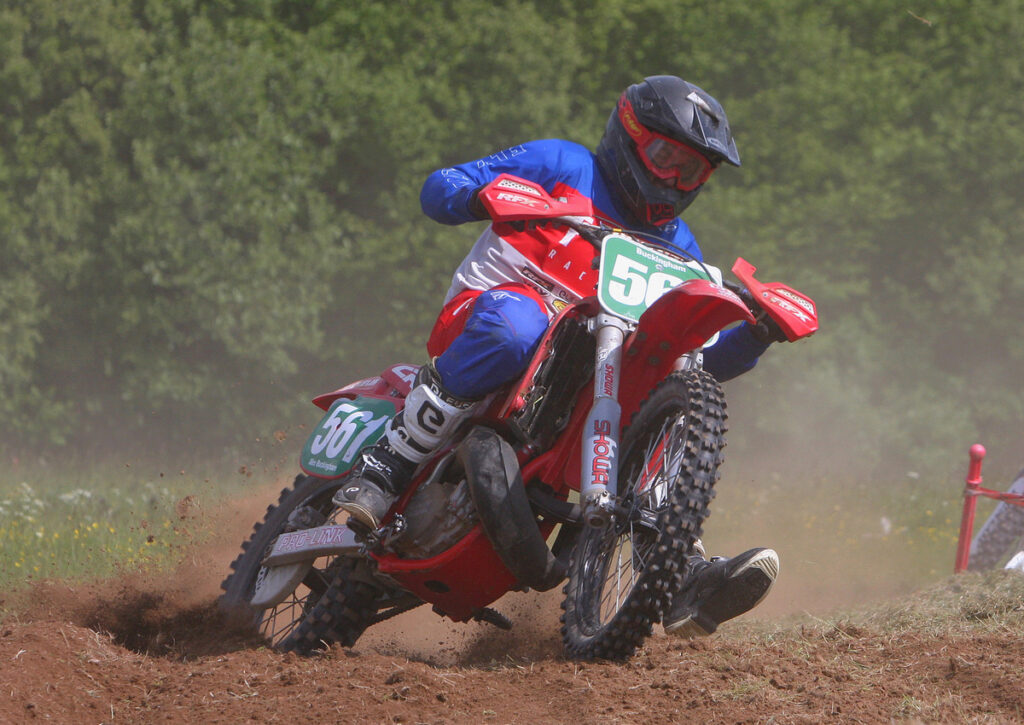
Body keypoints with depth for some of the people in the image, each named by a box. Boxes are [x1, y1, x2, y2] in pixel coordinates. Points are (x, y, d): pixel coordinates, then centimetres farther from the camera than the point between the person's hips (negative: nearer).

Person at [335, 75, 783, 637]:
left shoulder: (674, 248, 19)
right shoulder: (558, 165, 5)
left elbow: (710, 357, 14)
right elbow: (436, 190, 0)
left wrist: (760, 334, -8)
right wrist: (483, 196, -24)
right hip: (477, 313, -6)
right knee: (514, 322, -40)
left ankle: (683, 576, -22)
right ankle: (386, 464, -34)